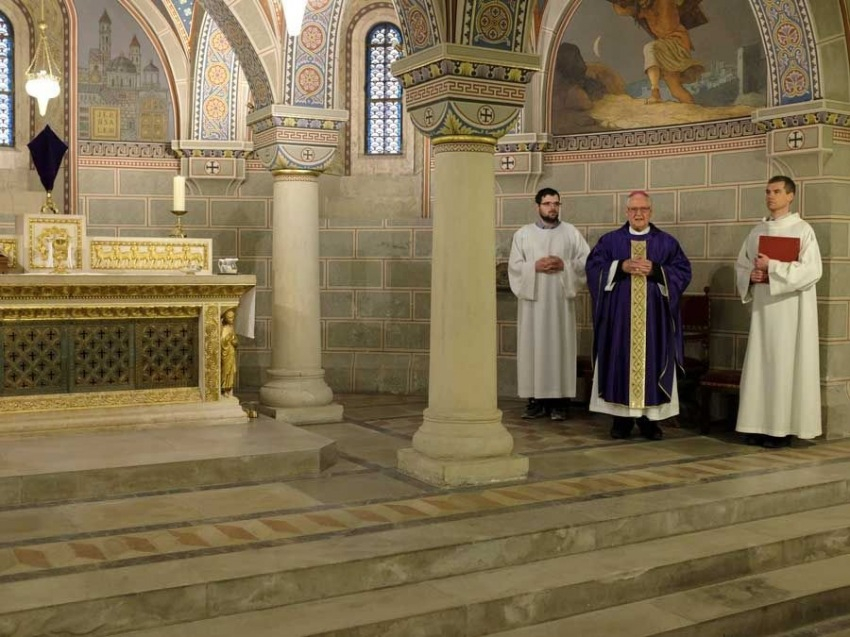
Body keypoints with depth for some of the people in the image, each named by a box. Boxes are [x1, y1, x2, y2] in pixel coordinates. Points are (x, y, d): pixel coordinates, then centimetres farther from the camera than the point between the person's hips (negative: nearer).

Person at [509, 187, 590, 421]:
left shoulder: (571, 232, 8)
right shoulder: (523, 234, 9)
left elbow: (587, 261, 3)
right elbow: (514, 266, 3)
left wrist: (564, 265, -12)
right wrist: (535, 266, -13)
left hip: (560, 300, 0)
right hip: (532, 299, 1)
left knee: (560, 347, -2)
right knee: (533, 348, -1)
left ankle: (559, 401, 2)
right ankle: (536, 401, 4)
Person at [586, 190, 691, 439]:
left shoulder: (667, 242, 8)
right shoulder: (610, 241, 8)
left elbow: (683, 271, 2)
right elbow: (593, 267, 0)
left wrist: (655, 270, -12)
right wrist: (621, 267, -13)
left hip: (654, 317, 0)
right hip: (619, 316, 0)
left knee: (651, 363, 0)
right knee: (621, 363, -1)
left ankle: (650, 418, 7)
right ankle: (622, 418, 6)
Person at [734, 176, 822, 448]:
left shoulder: (802, 230, -4)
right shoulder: (758, 231, 12)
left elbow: (812, 270, -14)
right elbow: (741, 265, 17)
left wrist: (772, 267, -17)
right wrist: (752, 275, -5)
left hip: (790, 309, -5)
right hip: (763, 307, 5)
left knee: (785, 365, -4)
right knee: (759, 365, 4)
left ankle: (782, 428, 2)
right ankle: (760, 424, 9)